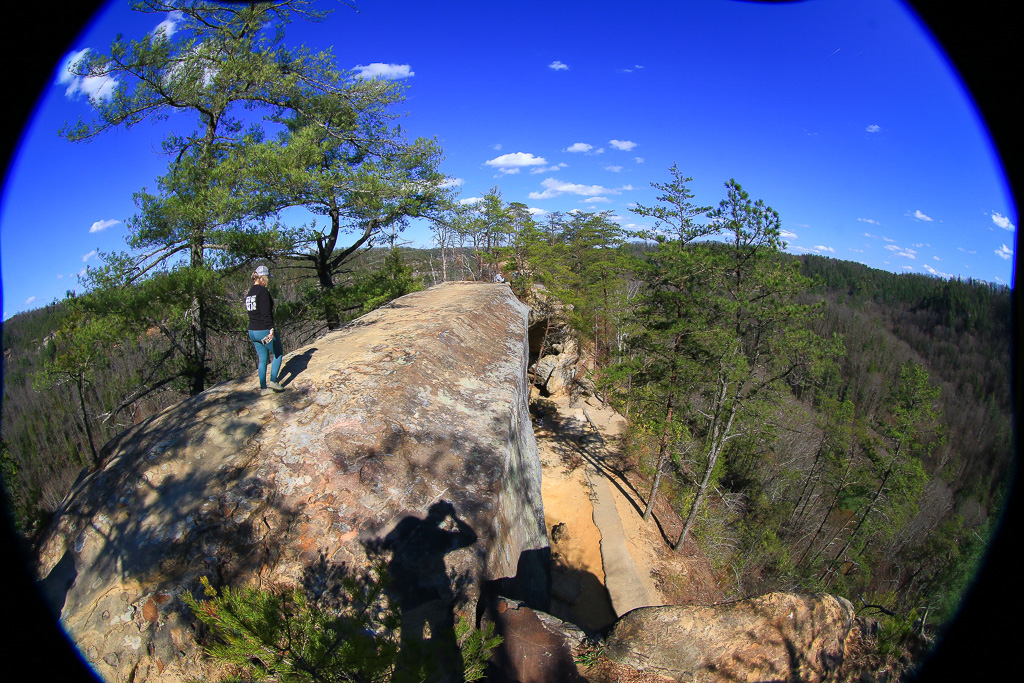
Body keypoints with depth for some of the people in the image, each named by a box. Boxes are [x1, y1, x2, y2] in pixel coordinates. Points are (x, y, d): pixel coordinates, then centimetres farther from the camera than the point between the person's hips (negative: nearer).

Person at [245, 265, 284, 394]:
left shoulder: (250, 292, 12)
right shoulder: (263, 291, -14)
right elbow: (266, 312, -22)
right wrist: (271, 329, -23)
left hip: (252, 331, 8)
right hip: (264, 330, -8)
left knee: (262, 359, 14)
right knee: (278, 354, 10)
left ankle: (263, 388, 17)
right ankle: (273, 381, 3)